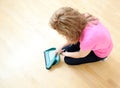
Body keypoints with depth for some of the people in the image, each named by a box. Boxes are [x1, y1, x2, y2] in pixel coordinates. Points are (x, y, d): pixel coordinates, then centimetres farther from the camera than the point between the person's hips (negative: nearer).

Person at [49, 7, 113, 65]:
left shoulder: (87, 39, -45)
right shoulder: (82, 18, -27)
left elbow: (81, 55, -19)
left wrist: (65, 54, -1)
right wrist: (62, 47, 4)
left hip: (99, 53, -6)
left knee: (68, 60, 1)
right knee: (64, 49, 6)